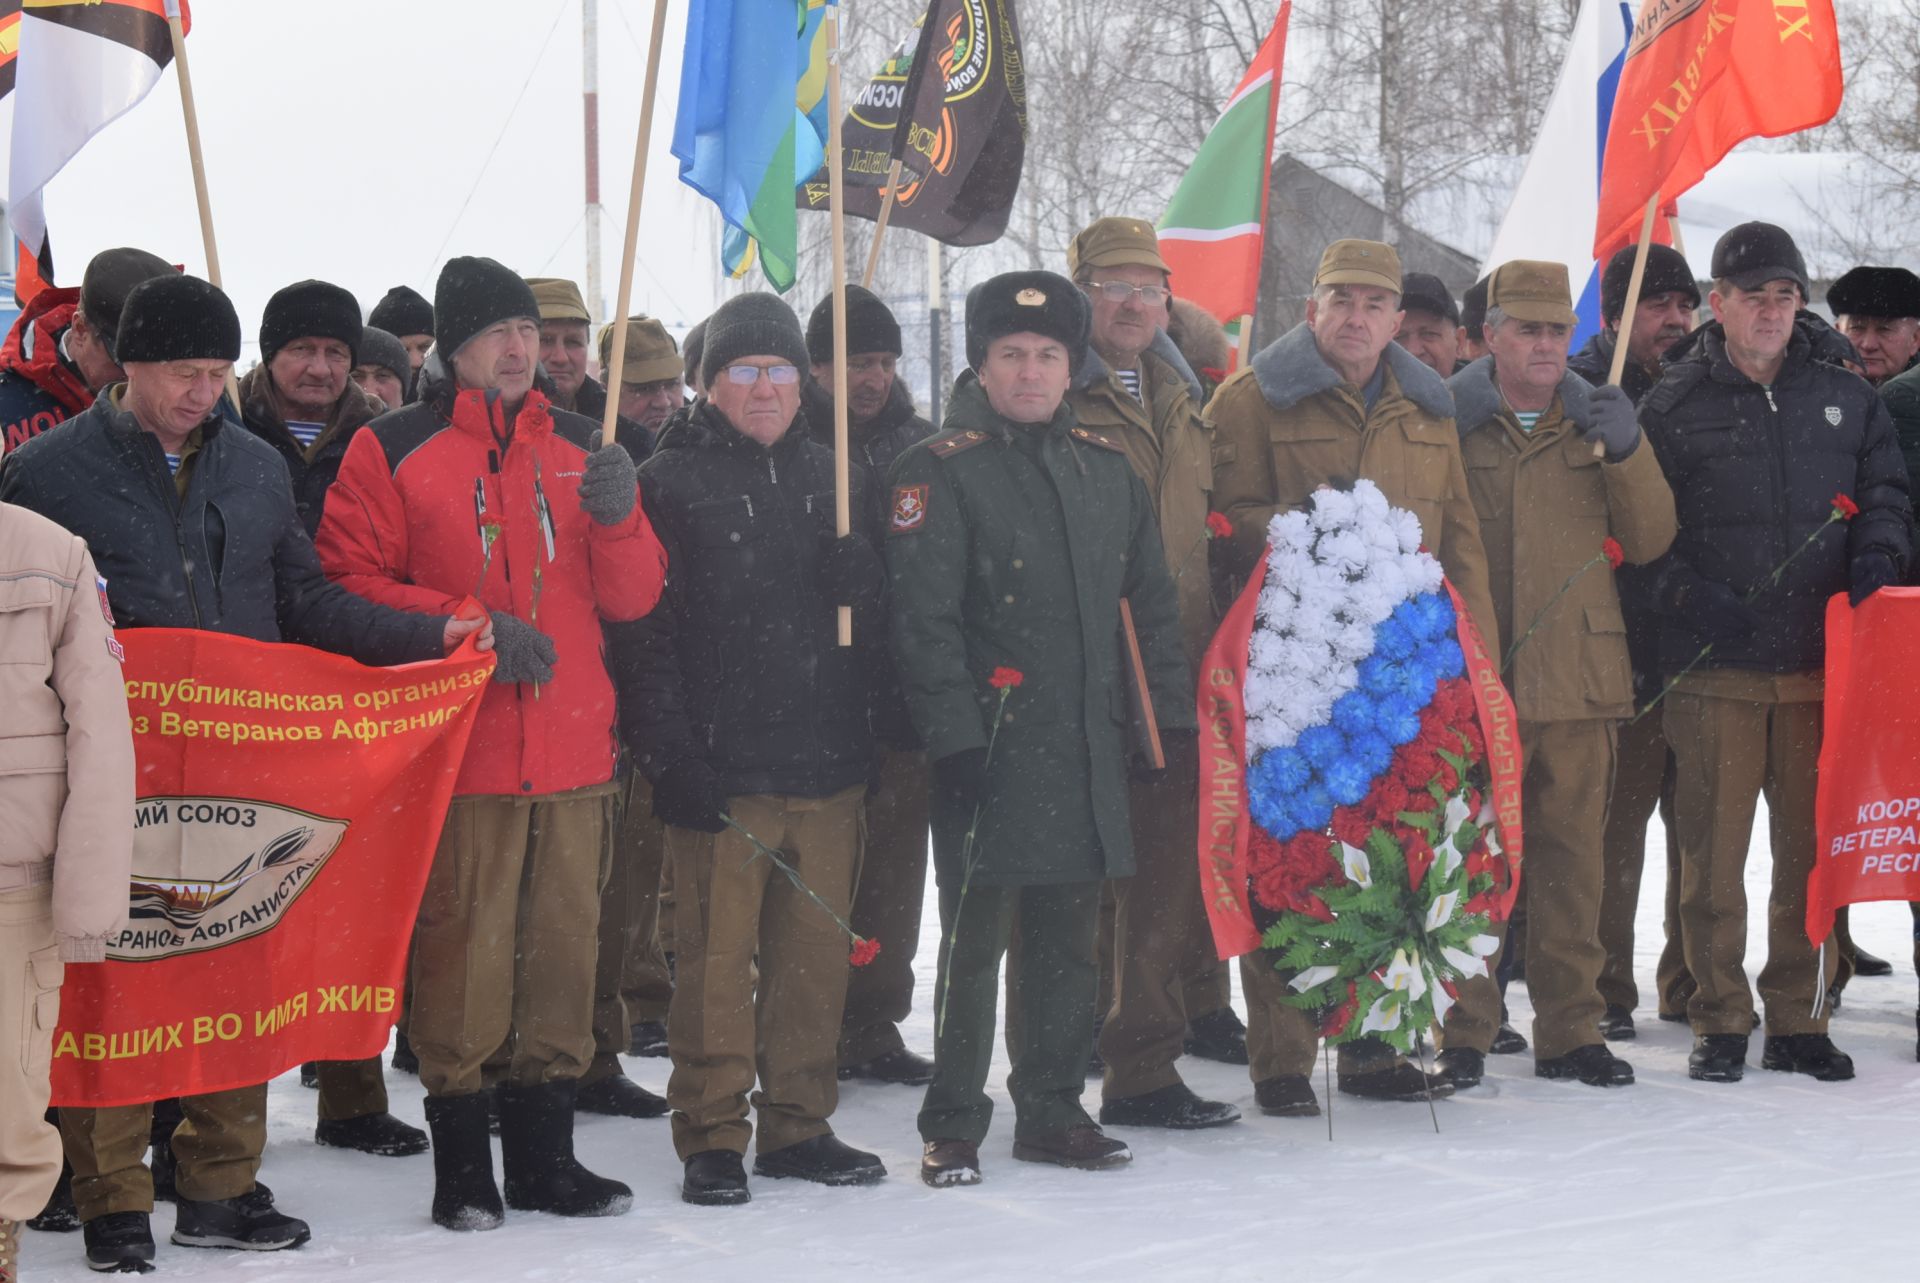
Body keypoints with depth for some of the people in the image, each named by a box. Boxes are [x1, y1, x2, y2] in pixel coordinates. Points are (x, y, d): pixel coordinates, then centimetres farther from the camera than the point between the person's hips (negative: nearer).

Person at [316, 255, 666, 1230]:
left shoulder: (579, 450, 14)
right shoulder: (391, 452, 1)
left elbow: (632, 597, 11)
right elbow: (349, 586, -5)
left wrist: (618, 519, -10)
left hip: (574, 757, 4)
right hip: (459, 755, -4)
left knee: (562, 949, 8)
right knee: (462, 952, -5)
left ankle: (545, 1155, 19)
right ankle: (461, 1163, 6)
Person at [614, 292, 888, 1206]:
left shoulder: (836, 480, 15)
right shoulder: (669, 482, 1)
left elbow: (876, 615, 19)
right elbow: (644, 626, -5)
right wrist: (669, 752, -11)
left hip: (824, 759, 4)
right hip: (719, 766, -4)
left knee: (815, 950, 8)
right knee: (716, 955, -2)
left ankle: (798, 1124, 19)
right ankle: (712, 1138, 6)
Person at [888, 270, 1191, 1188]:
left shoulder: (1106, 468, 14)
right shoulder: (941, 471, -5)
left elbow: (1150, 601, 20)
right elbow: (923, 618, -11)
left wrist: (1172, 707, 14)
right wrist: (954, 733, -17)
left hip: (1088, 747, 6)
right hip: (991, 748, -6)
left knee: (1066, 938, 12)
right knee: (975, 938, -2)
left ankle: (1053, 1110, 23)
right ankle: (952, 1127, 6)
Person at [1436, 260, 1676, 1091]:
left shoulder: (1598, 423, 12)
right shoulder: (1443, 418, 3)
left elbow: (1648, 542, 6)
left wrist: (1627, 453, -8)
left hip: (1577, 677, 3)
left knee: (1572, 856, 7)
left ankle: (1570, 1031, 15)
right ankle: (1462, 1033, 4)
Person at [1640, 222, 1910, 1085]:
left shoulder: (1845, 400, 13)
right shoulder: (1673, 406, 4)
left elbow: (1885, 490, 19)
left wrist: (1876, 555, 0)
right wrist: (1687, 593, -12)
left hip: (1819, 663, 3)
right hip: (1714, 666, -2)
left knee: (1813, 849, 5)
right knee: (1712, 852, -2)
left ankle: (1796, 1020, 15)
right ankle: (1720, 1022, 8)